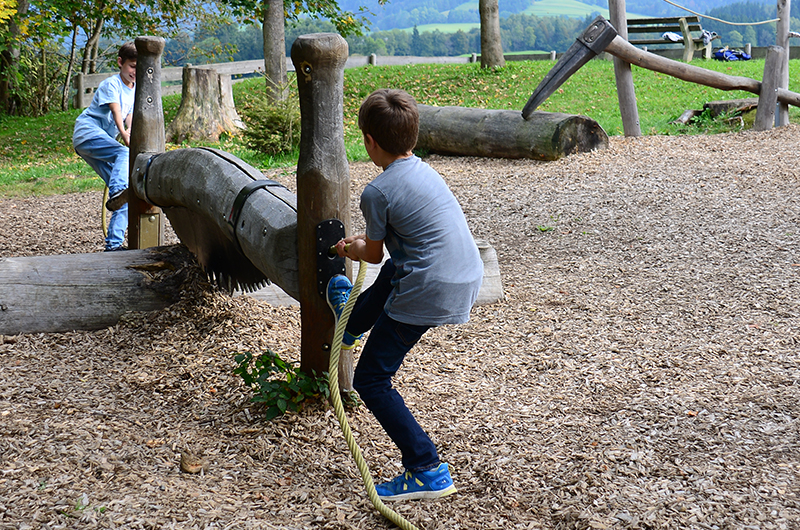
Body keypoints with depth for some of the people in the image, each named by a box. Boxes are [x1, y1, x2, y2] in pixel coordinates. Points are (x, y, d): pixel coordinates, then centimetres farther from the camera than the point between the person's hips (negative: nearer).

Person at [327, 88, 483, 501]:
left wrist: (354, 249, 24)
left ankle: (428, 472, 1)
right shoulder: (423, 170, 12)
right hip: (469, 278, 9)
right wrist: (364, 241, 39)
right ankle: (353, 323, 67)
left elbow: (374, 254, 3)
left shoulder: (377, 192, -13)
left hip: (429, 295, -9)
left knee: (371, 381, 4)